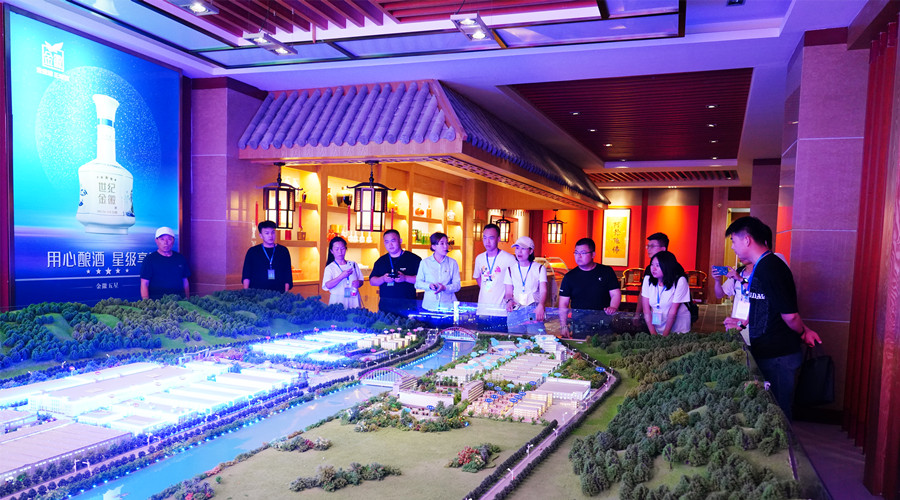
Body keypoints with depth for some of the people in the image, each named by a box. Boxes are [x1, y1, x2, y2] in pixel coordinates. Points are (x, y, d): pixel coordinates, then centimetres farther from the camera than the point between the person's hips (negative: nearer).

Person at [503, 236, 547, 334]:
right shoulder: (511, 270, 16)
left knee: (536, 337, -22)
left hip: (534, 309, -2)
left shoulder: (539, 268, 10)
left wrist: (541, 305, -20)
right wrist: (509, 300, -10)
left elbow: (543, 291, -1)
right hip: (515, 310, 2)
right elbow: (509, 292, 14)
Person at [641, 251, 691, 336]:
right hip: (656, 328, 3)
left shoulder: (680, 281, -12)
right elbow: (646, 309, -3)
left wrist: (665, 335, -13)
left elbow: (673, 311, -13)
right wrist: (653, 333, -8)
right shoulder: (648, 279, -2)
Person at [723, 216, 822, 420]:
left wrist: (803, 332, -4)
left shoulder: (769, 268, -20)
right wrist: (744, 323, 20)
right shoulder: (763, 266, 12)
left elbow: (789, 314, -21)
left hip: (777, 357, -10)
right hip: (767, 353, 10)